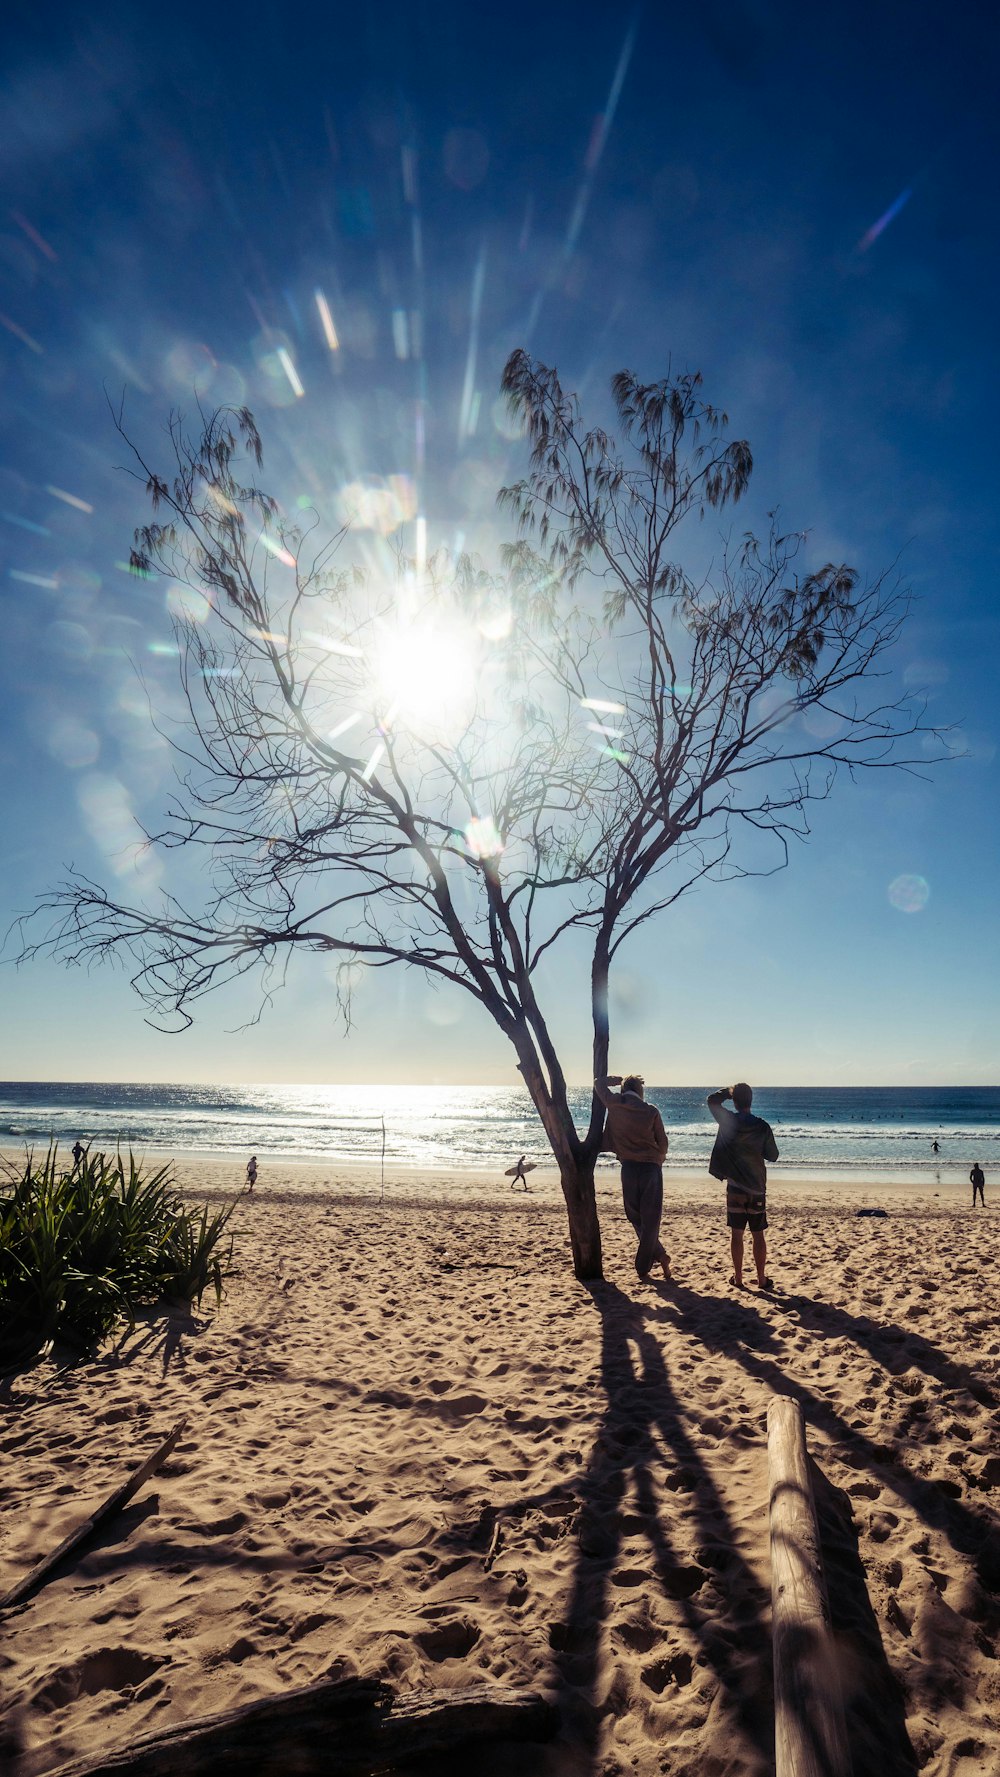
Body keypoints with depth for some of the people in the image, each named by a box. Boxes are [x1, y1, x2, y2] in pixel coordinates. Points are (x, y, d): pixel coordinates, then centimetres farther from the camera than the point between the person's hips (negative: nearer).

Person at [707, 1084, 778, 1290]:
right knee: (758, 1236, 9)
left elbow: (712, 1100, 5)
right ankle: (762, 1279, 14)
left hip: (735, 1187, -1)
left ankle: (738, 1278, 14)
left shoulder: (728, 1121, -11)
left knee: (736, 1234, 8)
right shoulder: (763, 1126, -9)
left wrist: (729, 1090, 13)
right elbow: (773, 1155, 3)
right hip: (757, 1188, 1)